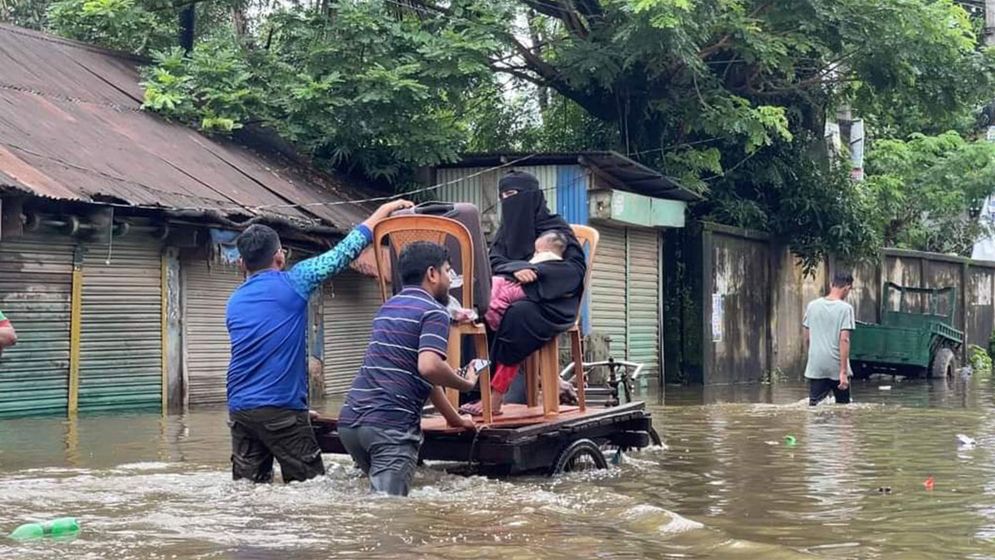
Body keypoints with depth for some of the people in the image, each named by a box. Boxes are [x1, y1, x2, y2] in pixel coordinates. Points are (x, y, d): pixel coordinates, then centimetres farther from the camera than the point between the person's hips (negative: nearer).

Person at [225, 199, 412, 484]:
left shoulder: (235, 302, 14)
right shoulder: (292, 283, -3)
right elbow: (344, 251, 3)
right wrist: (384, 210, 14)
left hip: (239, 408, 6)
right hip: (280, 408, -6)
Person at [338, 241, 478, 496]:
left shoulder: (388, 307, 24)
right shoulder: (434, 312, -3)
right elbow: (428, 367, -22)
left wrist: (455, 418, 40)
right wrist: (466, 384, -3)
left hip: (350, 420, 9)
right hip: (391, 425, -8)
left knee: (380, 496, 23)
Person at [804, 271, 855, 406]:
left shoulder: (812, 306, 5)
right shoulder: (845, 308, -8)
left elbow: (807, 338, 10)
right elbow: (844, 340, -14)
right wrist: (843, 371, -15)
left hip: (815, 367, 3)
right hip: (837, 367, -3)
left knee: (814, 405, -1)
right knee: (843, 405, 13)